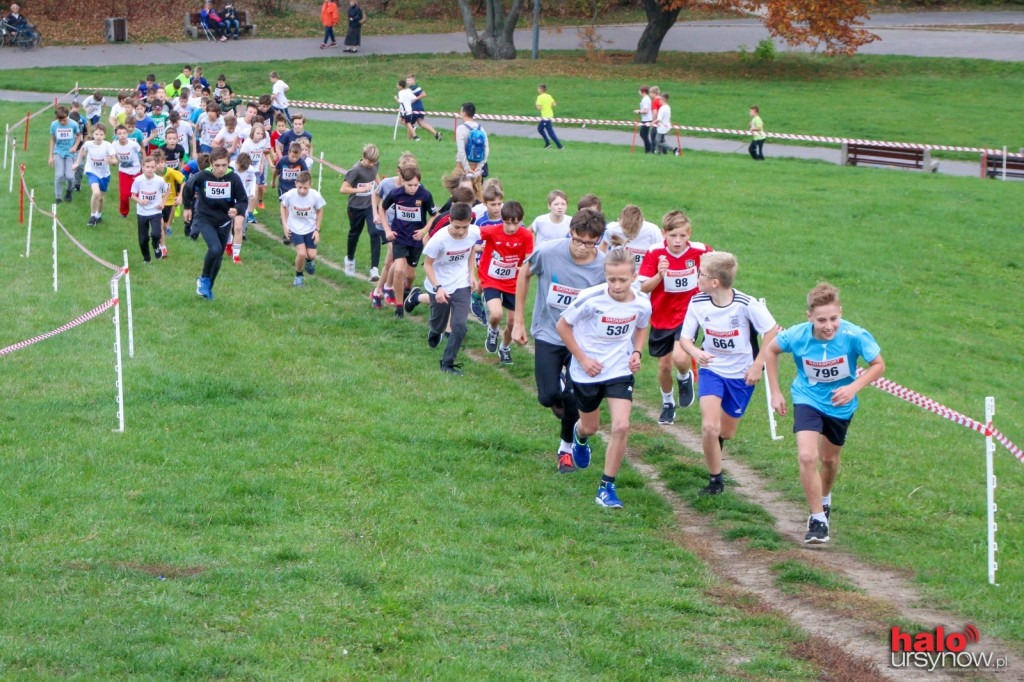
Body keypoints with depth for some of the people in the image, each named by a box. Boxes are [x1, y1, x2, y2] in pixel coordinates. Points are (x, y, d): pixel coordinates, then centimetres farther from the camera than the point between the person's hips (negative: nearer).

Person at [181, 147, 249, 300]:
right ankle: (204, 279, 0)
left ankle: (208, 288, 33)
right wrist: (187, 207, 14)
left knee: (219, 257, 13)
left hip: (224, 221, 3)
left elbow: (243, 200, -9)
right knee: (215, 248, -25)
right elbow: (188, 188, 3)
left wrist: (237, 210, -31)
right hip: (205, 219, -3)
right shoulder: (202, 176, -18)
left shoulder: (233, 178, -17)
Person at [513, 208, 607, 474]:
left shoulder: (605, 267, -18)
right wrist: (518, 321, 3)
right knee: (549, 397, -5)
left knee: (576, 400, -6)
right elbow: (524, 275, 2)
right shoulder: (548, 252, -18)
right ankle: (560, 392, 35)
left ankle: (567, 449, 21)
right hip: (548, 335, 0)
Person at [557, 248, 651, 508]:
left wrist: (637, 353, -6)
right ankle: (580, 437, 59)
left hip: (620, 371, 1)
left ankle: (607, 488, 0)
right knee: (590, 427, 17)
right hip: (587, 372, -1)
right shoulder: (591, 299, -24)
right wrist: (582, 358, -14)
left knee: (621, 427, -15)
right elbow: (563, 325, -9)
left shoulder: (642, 304, -13)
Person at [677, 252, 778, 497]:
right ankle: (715, 480, 0)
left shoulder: (747, 305, -22)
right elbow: (685, 338, -5)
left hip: (741, 375, -1)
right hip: (711, 369, 1)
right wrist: (695, 352, -27)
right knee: (709, 427, -18)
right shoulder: (698, 303, -13)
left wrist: (757, 366, -13)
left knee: (726, 432, 11)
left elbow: (772, 333, -10)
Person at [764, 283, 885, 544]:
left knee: (829, 459, 20)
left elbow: (878, 365, -13)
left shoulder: (854, 336, -28)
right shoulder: (797, 336, -25)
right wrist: (775, 392, -3)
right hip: (807, 399, -1)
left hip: (840, 404, 1)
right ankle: (818, 519, -6)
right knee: (807, 457, -20)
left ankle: (824, 499, 52)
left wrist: (853, 388, -29)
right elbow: (770, 349, -3)